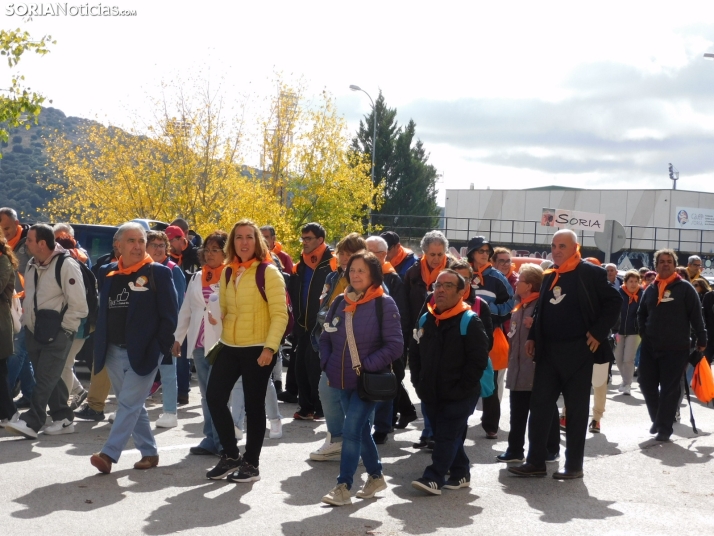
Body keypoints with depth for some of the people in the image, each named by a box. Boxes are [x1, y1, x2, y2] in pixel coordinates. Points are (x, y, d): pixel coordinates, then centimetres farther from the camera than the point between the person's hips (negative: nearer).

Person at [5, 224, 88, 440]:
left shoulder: (66, 265, -16)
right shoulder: (32, 265, 8)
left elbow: (78, 306, -17)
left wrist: (62, 328, -13)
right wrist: (27, 322, 13)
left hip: (57, 335, -8)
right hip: (34, 332, 8)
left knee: (45, 379, -8)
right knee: (48, 377, 12)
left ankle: (31, 422, -8)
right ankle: (63, 419, 21)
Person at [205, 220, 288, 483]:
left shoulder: (269, 272, -9)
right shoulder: (228, 273, 10)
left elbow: (280, 314, -14)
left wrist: (270, 347, -22)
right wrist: (218, 338, 8)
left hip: (258, 350, -6)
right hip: (229, 347, 6)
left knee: (253, 405, 3)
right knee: (214, 397, 1)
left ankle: (251, 464, 17)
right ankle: (230, 455, 18)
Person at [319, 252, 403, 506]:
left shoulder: (384, 304, -9)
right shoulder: (339, 303, 7)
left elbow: (395, 345, -13)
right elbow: (325, 338, 15)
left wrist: (366, 366, -16)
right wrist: (327, 364, 0)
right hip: (343, 380, 6)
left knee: (351, 430, -12)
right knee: (361, 429, 16)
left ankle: (343, 486, -6)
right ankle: (376, 476, 32)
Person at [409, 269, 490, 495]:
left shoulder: (470, 322, -10)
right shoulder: (426, 320, 10)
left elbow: (478, 359, -14)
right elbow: (414, 354, 19)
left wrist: (462, 387, -14)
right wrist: (418, 382, 10)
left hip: (458, 397, -6)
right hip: (431, 394, 7)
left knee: (447, 436, -6)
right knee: (448, 436, 13)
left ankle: (434, 477, -4)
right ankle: (460, 474, 26)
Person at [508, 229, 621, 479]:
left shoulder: (591, 273, -6)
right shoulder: (549, 276, 13)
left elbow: (614, 301, -7)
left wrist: (598, 332, -12)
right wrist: (533, 336, 11)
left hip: (577, 351, -6)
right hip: (548, 351, 6)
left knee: (576, 409, 3)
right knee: (539, 405, 3)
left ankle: (574, 465, 11)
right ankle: (535, 461, 9)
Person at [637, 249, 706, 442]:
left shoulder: (685, 288, -4)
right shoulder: (650, 289, 10)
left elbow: (696, 316, -4)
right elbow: (641, 314, 21)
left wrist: (701, 340, -4)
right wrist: (644, 333, 11)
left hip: (676, 348, -5)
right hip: (650, 347, 5)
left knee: (669, 389, 0)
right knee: (646, 384, 7)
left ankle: (664, 427, 7)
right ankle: (657, 419, 27)